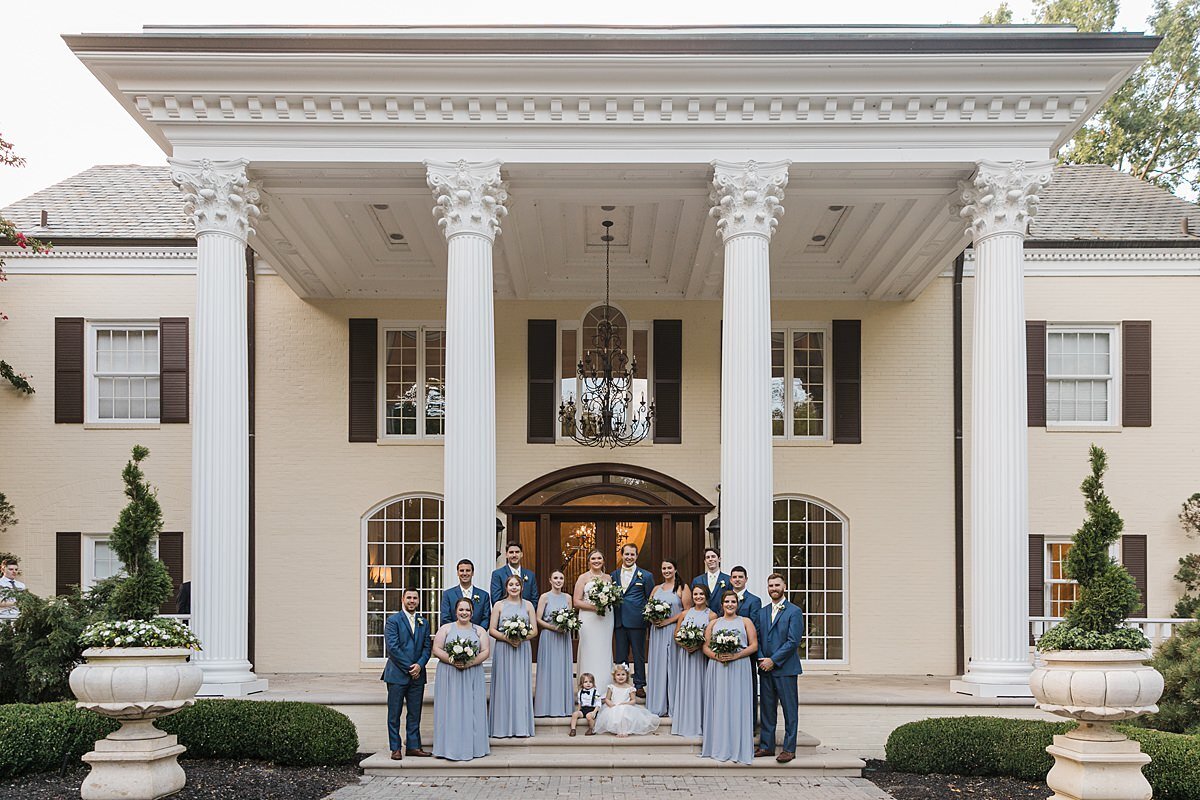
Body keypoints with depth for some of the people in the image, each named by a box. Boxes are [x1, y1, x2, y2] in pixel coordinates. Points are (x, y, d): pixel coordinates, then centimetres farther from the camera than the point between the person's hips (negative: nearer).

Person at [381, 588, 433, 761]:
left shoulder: (423, 623, 14)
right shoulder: (393, 620, -3)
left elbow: (427, 647, 10)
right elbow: (392, 647, -11)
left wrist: (419, 665, -8)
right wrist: (409, 667, -13)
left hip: (417, 675, 5)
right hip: (397, 674, -5)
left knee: (415, 713, 7)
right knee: (394, 713, 0)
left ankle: (413, 746, 13)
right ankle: (396, 748, 5)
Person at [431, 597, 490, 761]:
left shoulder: (479, 630, 10)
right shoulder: (446, 628, 7)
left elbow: (485, 652, 1)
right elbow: (436, 650, -1)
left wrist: (470, 663, -15)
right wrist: (452, 661, -15)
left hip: (472, 676, 1)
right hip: (449, 675, -1)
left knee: (472, 709, 0)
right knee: (450, 709, -3)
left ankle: (472, 746, 5)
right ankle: (451, 747, 0)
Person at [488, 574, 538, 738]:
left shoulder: (528, 605, 8)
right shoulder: (499, 605, 4)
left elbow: (534, 630, 5)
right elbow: (492, 630, 0)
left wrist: (522, 638, -13)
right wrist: (506, 638, -15)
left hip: (523, 649, 1)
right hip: (503, 650, -1)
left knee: (521, 685, 1)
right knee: (504, 685, -2)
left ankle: (521, 726, 5)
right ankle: (502, 727, 2)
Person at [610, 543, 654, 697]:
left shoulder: (645, 576, 0)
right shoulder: (614, 575, 11)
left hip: (637, 621, -3)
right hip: (619, 620, 3)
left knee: (638, 655, 4)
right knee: (620, 655, 8)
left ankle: (639, 685, 12)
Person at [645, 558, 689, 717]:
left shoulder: (682, 588, -1)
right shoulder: (656, 589, 15)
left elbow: (688, 610, -8)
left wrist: (668, 620, -13)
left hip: (674, 631, -5)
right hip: (657, 632, 5)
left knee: (672, 665, -3)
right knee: (657, 665, 4)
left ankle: (673, 706, 3)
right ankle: (658, 705, 10)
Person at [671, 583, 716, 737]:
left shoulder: (711, 615, 0)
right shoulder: (685, 614, 11)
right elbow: (676, 634, 9)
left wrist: (699, 646, -17)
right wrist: (684, 645, -9)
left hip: (702, 655, -3)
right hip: (685, 655, 3)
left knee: (699, 686, -2)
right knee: (685, 686, 4)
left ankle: (699, 724, 5)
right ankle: (684, 723, 10)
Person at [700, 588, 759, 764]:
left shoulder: (745, 622, 9)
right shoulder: (713, 623, 15)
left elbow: (754, 645, 1)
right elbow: (705, 646, 10)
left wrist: (736, 655, -12)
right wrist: (716, 656, -11)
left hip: (739, 668, -2)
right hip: (717, 668, 2)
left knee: (738, 705, -4)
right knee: (718, 705, 0)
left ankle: (739, 749, -1)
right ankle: (719, 746, 4)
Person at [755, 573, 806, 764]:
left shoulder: (794, 611, -4)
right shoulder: (762, 612, 14)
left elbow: (793, 641, -11)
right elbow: (758, 639, 14)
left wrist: (773, 660, -14)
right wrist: (761, 659, -4)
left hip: (785, 668, -6)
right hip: (765, 669, 6)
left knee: (790, 709, -1)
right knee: (766, 709, 9)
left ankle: (789, 748, 3)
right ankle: (766, 746, 17)